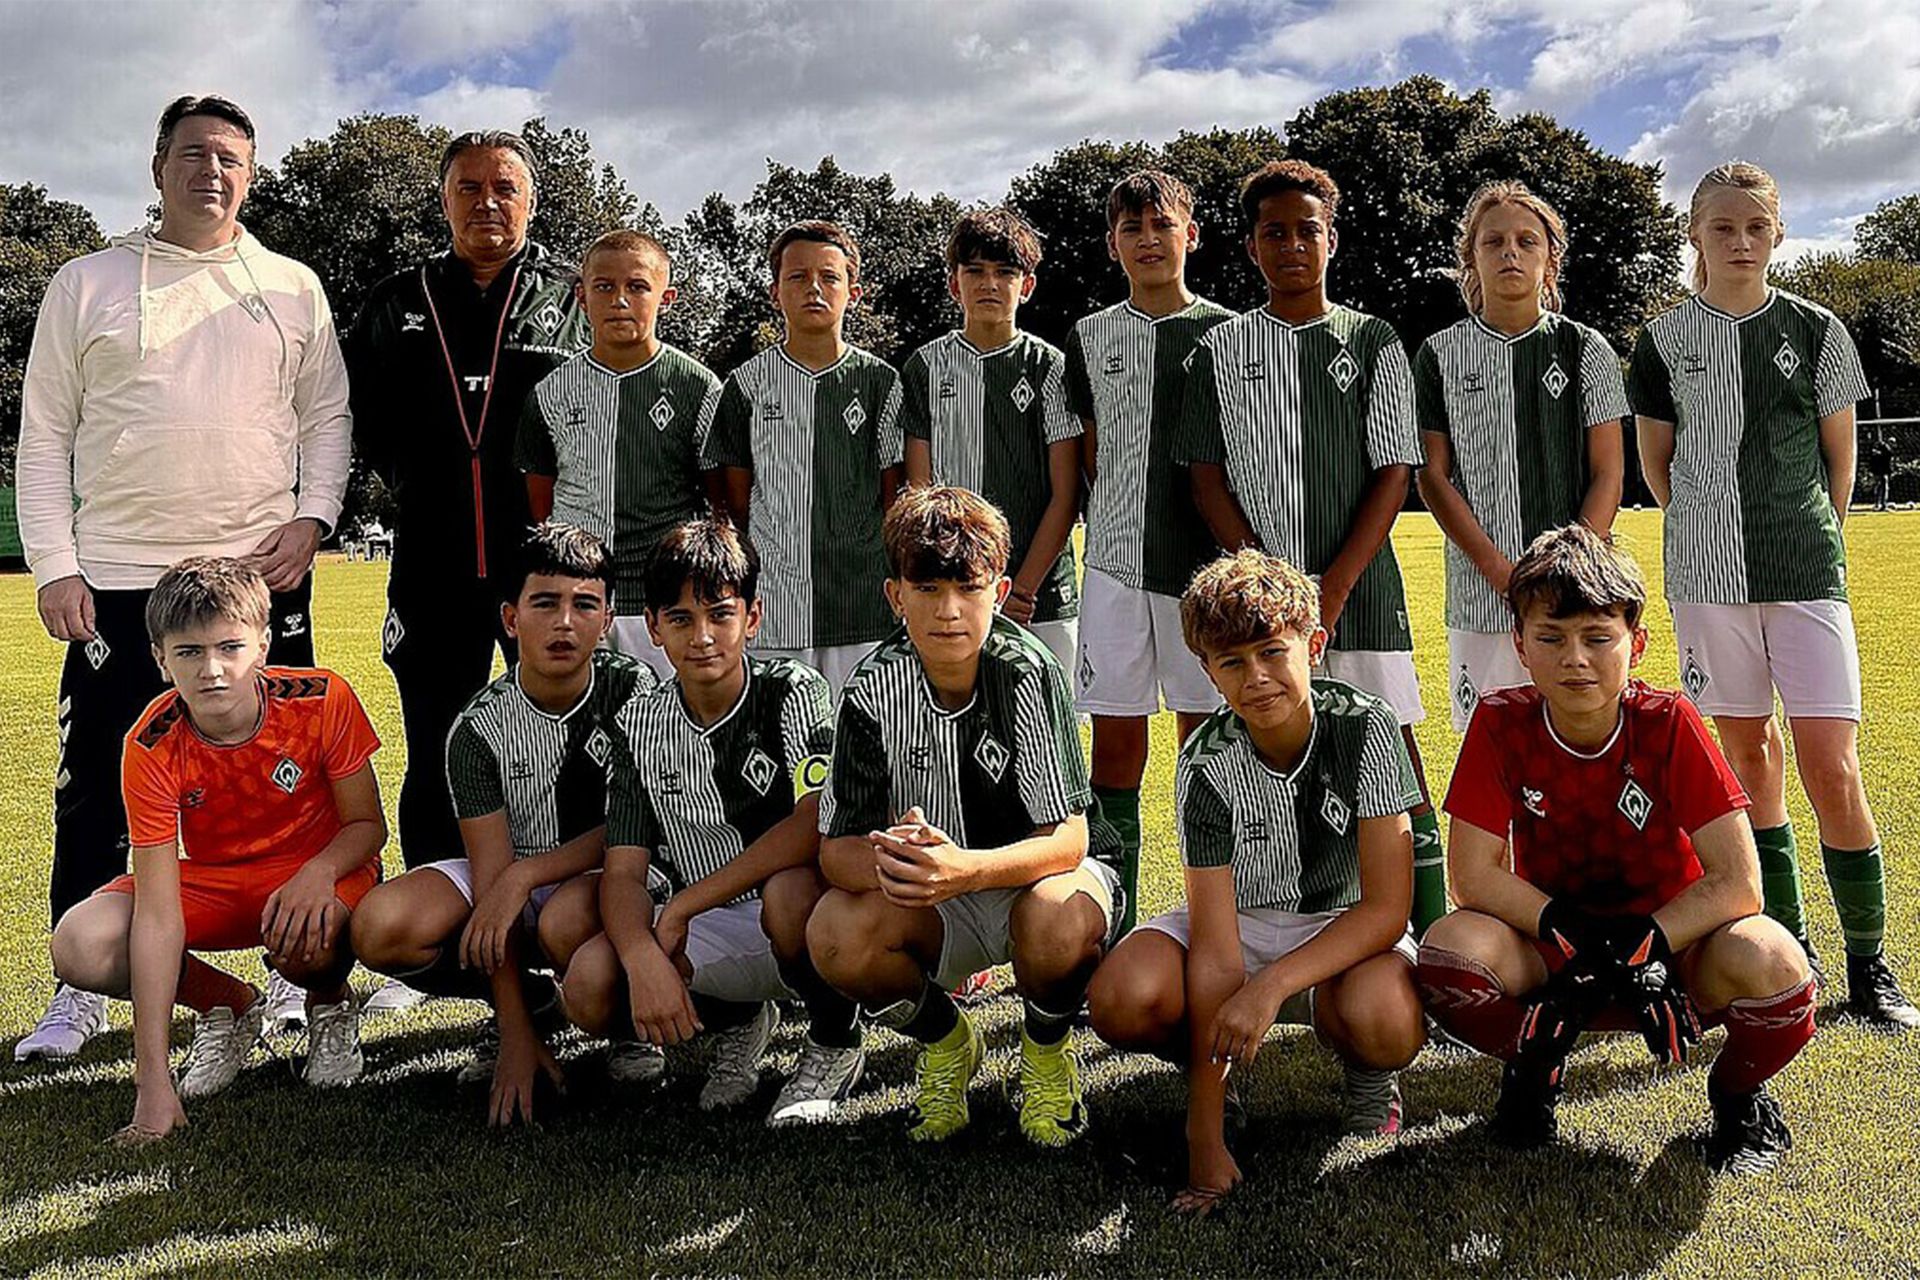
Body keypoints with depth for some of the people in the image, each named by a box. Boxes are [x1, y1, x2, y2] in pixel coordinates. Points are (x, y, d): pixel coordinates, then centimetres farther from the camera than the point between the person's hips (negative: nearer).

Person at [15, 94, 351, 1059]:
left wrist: (311, 520, -4)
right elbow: (45, 436, 7)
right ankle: (81, 992, 16)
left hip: (263, 574, 1)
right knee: (97, 790, 3)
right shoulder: (88, 284, 8)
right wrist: (53, 568, -2)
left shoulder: (292, 289, 11)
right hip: (116, 580, 0)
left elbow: (327, 417, 12)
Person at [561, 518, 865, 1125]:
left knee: (791, 891, -38)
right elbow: (623, 871, -5)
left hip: (797, 915, -4)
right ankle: (739, 1020, 11)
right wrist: (644, 957, -28)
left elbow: (820, 822, -26)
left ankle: (835, 1043, -6)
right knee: (590, 986, -22)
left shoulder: (794, 692, -11)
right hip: (708, 936, 4)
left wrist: (682, 906, -24)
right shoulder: (642, 724, 1)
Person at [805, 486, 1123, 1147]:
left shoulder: (1028, 672, -22)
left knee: (1059, 924, -37)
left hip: (1041, 871, -2)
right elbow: (836, 848, -14)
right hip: (930, 902, 3)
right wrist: (888, 864, -38)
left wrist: (966, 869, -44)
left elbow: (1067, 838, -25)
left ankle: (1047, 1048, 1)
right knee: (836, 935, -27)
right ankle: (944, 1040, 7)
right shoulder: (874, 688, -14)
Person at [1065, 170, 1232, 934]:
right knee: (1115, 738, 3)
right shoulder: (1090, 338, 10)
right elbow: (1090, 459, 14)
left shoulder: (1226, 333, 5)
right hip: (1115, 561, 2)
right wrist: (1122, 524, 5)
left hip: (1208, 562, -1)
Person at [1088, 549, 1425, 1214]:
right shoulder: (1208, 762, -20)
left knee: (1383, 1022, -36)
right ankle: (1205, 1064, 7)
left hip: (1346, 930, -1)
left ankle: (1366, 1077, 3)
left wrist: (1269, 987, -35)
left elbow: (1386, 908, -21)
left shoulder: (1365, 727, -21)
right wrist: (1206, 1142, -27)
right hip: (1239, 922, 1)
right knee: (1123, 999, -29)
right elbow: (1216, 953, -23)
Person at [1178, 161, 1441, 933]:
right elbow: (1207, 477, 5)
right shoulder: (1221, 350, 10)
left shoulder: (1372, 342, 7)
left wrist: (1334, 588, -11)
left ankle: (1428, 932, 5)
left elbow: (1393, 474, 1)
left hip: (1360, 587, -1)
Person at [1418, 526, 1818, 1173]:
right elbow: (1474, 875, -16)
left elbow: (1738, 883, -19)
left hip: (1671, 944, 0)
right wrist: (1572, 937, -26)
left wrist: (1638, 948, -28)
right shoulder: (1500, 723, -12)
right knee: (1449, 951, -31)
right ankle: (1535, 1066, 3)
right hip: (1550, 948, 1)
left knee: (1771, 966, -33)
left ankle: (1738, 1091, 4)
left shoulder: (1669, 724, -15)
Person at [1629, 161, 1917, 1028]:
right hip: (1706, 575, 1)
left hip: (1806, 569, -1)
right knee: (1748, 751, 9)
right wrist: (1709, 532, 10)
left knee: (1832, 767, -8)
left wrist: (1810, 539, 10)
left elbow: (1839, 457, 10)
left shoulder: (1816, 332, 4)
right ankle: (1787, 942, 22)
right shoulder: (1666, 340, 5)